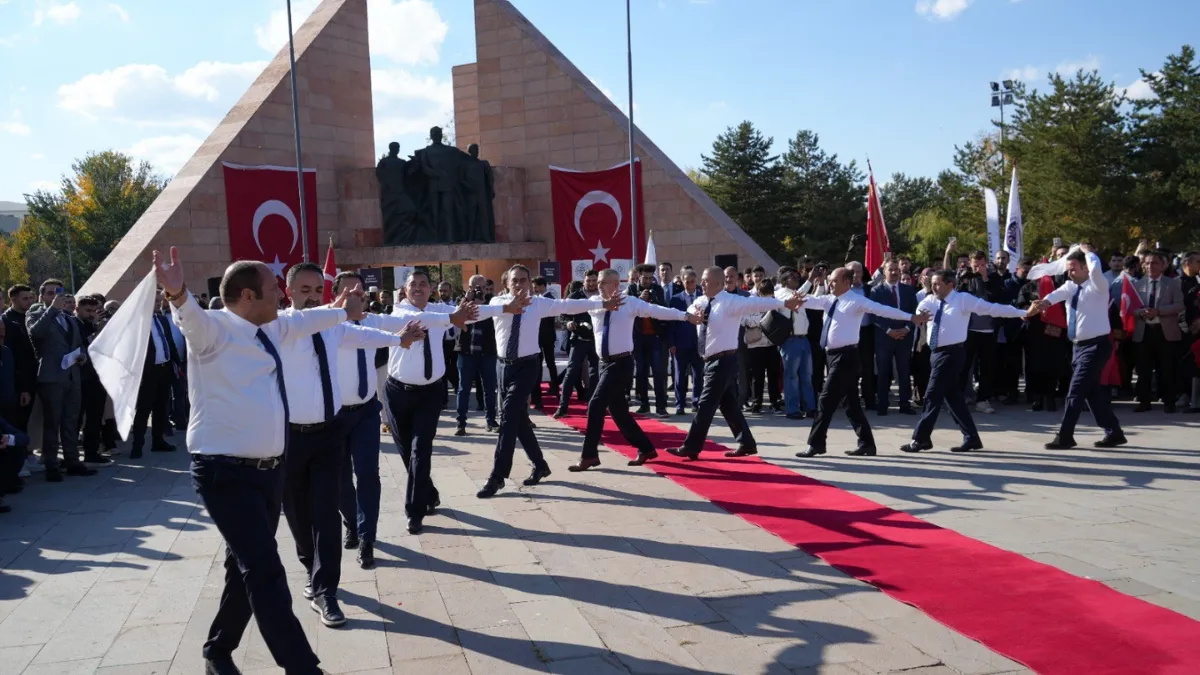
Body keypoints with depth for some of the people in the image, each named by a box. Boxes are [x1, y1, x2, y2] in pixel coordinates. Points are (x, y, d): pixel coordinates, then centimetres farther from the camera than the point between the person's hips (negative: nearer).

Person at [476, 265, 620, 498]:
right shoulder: (498, 301, -1)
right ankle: (540, 465, 29)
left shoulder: (539, 303, 0)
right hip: (505, 366, 3)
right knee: (519, 418, 11)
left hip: (526, 366, -3)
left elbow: (569, 305, 3)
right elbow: (498, 309, -25)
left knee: (508, 416, -13)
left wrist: (603, 303, 4)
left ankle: (497, 477, -10)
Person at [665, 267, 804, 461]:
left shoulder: (731, 301, -13)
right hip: (712, 361, 8)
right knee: (728, 404, 14)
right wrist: (696, 314, -25)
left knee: (706, 404, -6)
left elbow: (757, 303, -23)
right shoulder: (701, 302, 10)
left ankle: (691, 448, -1)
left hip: (723, 361, -8)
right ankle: (746, 444, 23)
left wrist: (784, 304, -33)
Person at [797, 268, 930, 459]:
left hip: (846, 356, -8)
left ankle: (816, 444, 2)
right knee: (851, 402, 13)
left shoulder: (857, 301, -9)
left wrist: (910, 317, -22)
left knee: (827, 400, -7)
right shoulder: (829, 300, 12)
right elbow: (812, 300, -2)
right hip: (835, 355, 8)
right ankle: (866, 443, 21)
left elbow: (883, 309, -15)